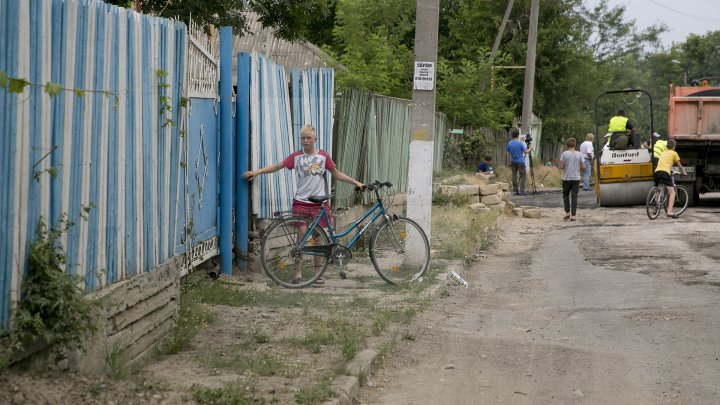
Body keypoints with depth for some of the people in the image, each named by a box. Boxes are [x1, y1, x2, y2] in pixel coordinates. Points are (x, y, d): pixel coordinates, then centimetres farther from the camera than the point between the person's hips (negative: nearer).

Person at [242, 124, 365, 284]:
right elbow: (277, 166, 0)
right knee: (302, 234, -8)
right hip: (301, 201, -1)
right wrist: (257, 171, -9)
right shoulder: (297, 157, 1)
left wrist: (356, 183, 7)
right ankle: (297, 273, -5)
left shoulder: (323, 156, 3)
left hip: (319, 202, 1)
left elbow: (336, 174, 11)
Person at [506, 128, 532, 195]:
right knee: (522, 176, 1)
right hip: (520, 162, -4)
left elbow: (508, 154, 6)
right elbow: (525, 152, -9)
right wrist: (530, 149, 10)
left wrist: (509, 162, 14)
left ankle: (516, 191, 7)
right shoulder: (520, 143, -15)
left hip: (513, 162, 5)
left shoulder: (509, 144, -1)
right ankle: (522, 191, -6)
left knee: (514, 176, 7)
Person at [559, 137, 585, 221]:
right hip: (576, 178, 1)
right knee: (574, 196, 3)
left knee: (566, 194, 17)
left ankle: (567, 212, 11)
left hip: (566, 178, -1)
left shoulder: (565, 154, -7)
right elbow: (583, 167, -3)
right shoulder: (579, 154, -1)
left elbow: (561, 166, -9)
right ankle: (573, 215, -1)